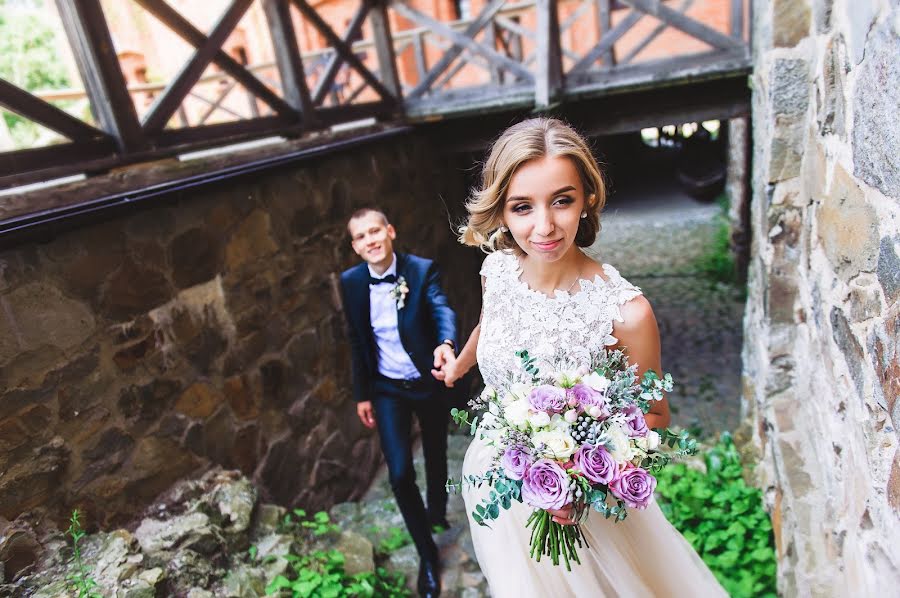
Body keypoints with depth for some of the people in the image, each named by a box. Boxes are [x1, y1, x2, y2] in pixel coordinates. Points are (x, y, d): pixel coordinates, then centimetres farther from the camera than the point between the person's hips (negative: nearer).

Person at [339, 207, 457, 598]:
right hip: (387, 390, 1)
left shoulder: (422, 269, -15)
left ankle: (437, 511, 55)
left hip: (428, 383, 0)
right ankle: (427, 554, 19)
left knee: (436, 456, 21)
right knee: (400, 473, -6)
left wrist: (446, 343, -55)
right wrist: (361, 394, 4)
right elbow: (357, 342, 1)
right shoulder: (351, 281, -7)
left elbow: (442, 309, -32)